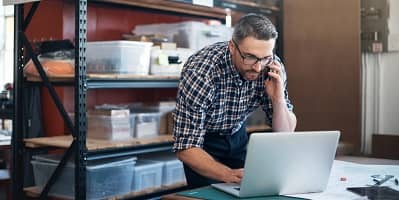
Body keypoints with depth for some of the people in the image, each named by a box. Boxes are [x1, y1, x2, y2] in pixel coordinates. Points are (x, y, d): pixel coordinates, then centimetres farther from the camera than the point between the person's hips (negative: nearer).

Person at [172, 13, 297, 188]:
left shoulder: (272, 67, -20)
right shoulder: (200, 72, -34)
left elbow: (285, 133, -10)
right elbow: (186, 147, -32)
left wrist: (278, 99, -29)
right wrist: (228, 175, -46)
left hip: (238, 135, 4)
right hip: (202, 141, -3)